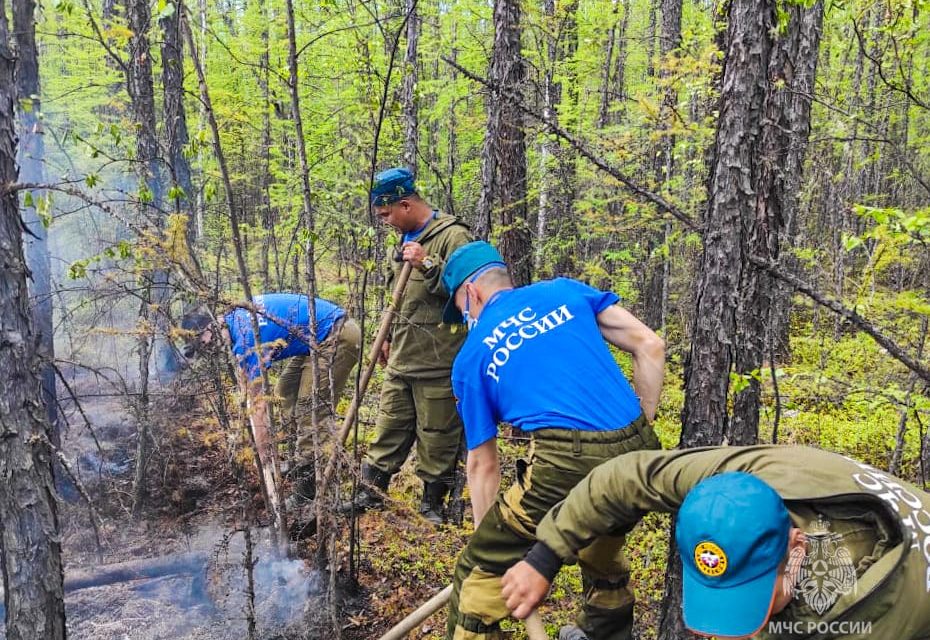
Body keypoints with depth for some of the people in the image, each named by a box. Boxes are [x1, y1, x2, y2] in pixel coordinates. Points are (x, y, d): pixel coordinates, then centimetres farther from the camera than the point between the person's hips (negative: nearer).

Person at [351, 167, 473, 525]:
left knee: (437, 438, 5)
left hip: (437, 363, -8)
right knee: (389, 429, 16)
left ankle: (434, 502, 21)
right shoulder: (408, 239, 16)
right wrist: (390, 337, 26)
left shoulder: (453, 236, -11)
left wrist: (428, 264, -27)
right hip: (401, 360, 8)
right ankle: (371, 491, 28)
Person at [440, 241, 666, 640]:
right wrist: (641, 429, 17)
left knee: (480, 574, 12)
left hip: (567, 463, -5)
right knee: (602, 538, 35)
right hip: (639, 455, 6)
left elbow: (482, 465, 15)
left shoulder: (471, 357, 13)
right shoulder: (564, 290, 18)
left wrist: (491, 537, 26)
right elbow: (650, 346, 11)